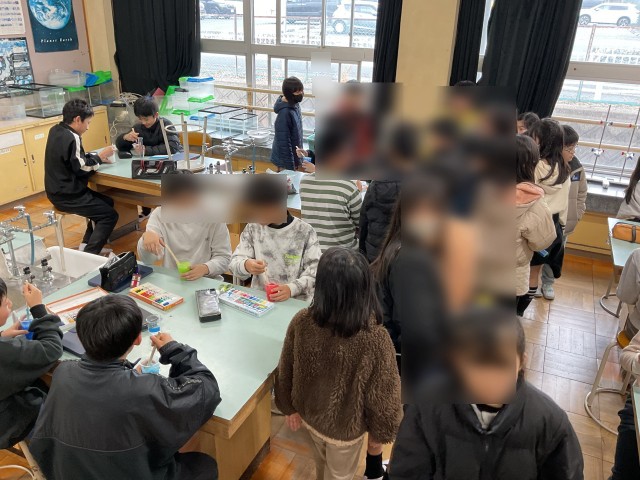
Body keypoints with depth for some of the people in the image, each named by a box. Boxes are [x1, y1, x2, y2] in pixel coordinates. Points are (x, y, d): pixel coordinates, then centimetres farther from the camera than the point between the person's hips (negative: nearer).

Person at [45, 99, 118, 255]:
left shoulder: (56, 130, 7)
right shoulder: (71, 138, -23)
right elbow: (81, 168, -21)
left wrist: (97, 158, 5)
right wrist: (99, 157, -7)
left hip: (60, 190, 10)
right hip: (67, 195, -10)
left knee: (107, 202, 21)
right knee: (110, 215, -6)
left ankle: (86, 245, 21)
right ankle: (89, 255, -11)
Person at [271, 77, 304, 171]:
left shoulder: (295, 105, -2)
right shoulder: (285, 113, -28)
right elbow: (283, 142, -25)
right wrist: (289, 166, -22)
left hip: (294, 155, 8)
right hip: (285, 159, -8)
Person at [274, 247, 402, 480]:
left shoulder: (301, 322, -26)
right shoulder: (375, 339, -36)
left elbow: (285, 373, -10)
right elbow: (383, 397, -21)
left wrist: (289, 407, 9)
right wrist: (381, 431, 0)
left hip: (310, 413, 3)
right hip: (346, 426, -3)